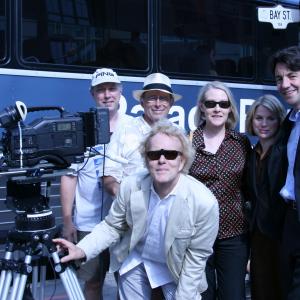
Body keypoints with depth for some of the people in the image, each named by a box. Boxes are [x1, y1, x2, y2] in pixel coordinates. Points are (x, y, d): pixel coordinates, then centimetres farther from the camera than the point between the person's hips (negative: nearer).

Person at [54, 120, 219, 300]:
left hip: (176, 270, -2)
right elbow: (112, 226, -6)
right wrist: (83, 250, -21)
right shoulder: (130, 186, -20)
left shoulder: (206, 203, -27)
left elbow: (197, 254, -15)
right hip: (135, 262, 3)